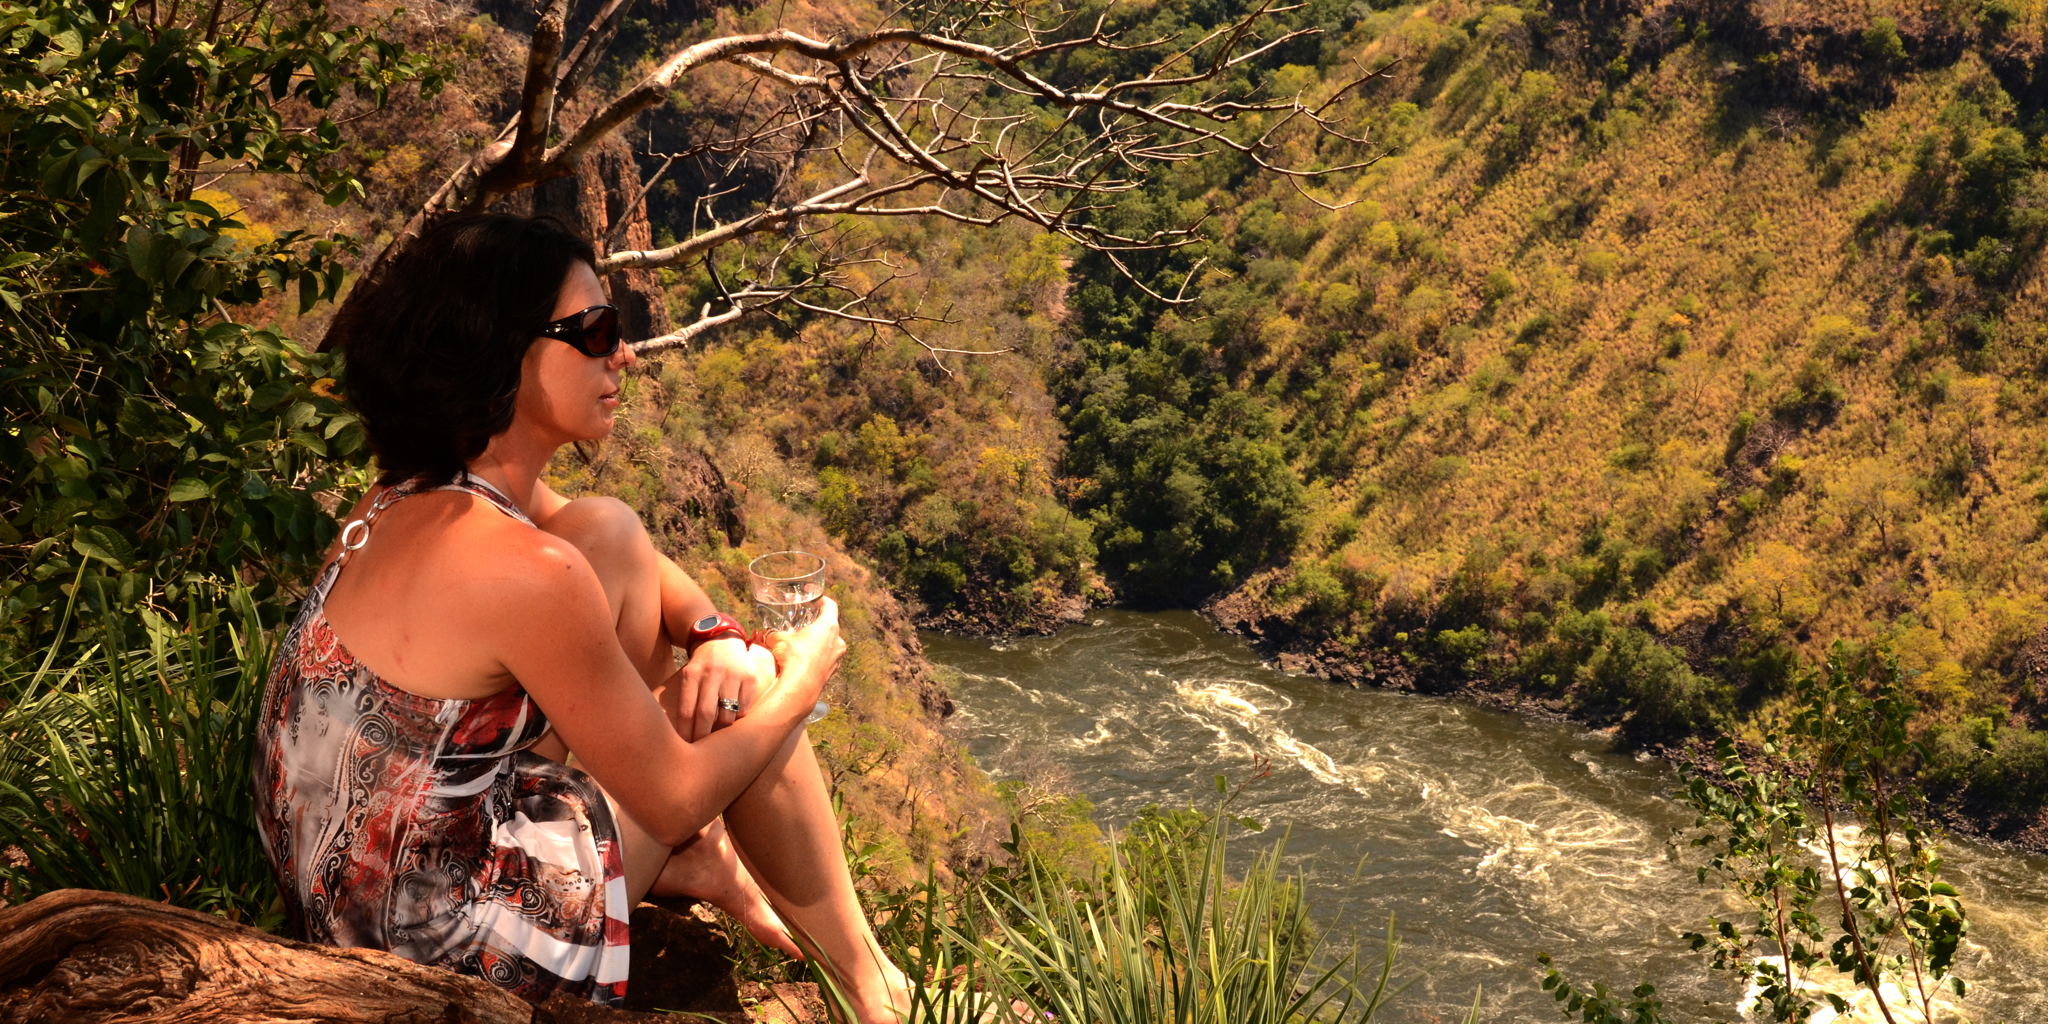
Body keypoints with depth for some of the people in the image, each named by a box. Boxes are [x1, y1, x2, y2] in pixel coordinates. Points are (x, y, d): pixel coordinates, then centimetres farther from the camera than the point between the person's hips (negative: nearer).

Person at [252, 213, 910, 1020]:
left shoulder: (414, 493, 0)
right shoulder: (524, 570, -27)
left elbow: (635, 566, 17)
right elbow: (675, 801, -15)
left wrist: (718, 636, -2)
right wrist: (800, 680, 0)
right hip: (458, 949, -9)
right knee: (741, 696, 0)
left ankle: (700, 862, 20)